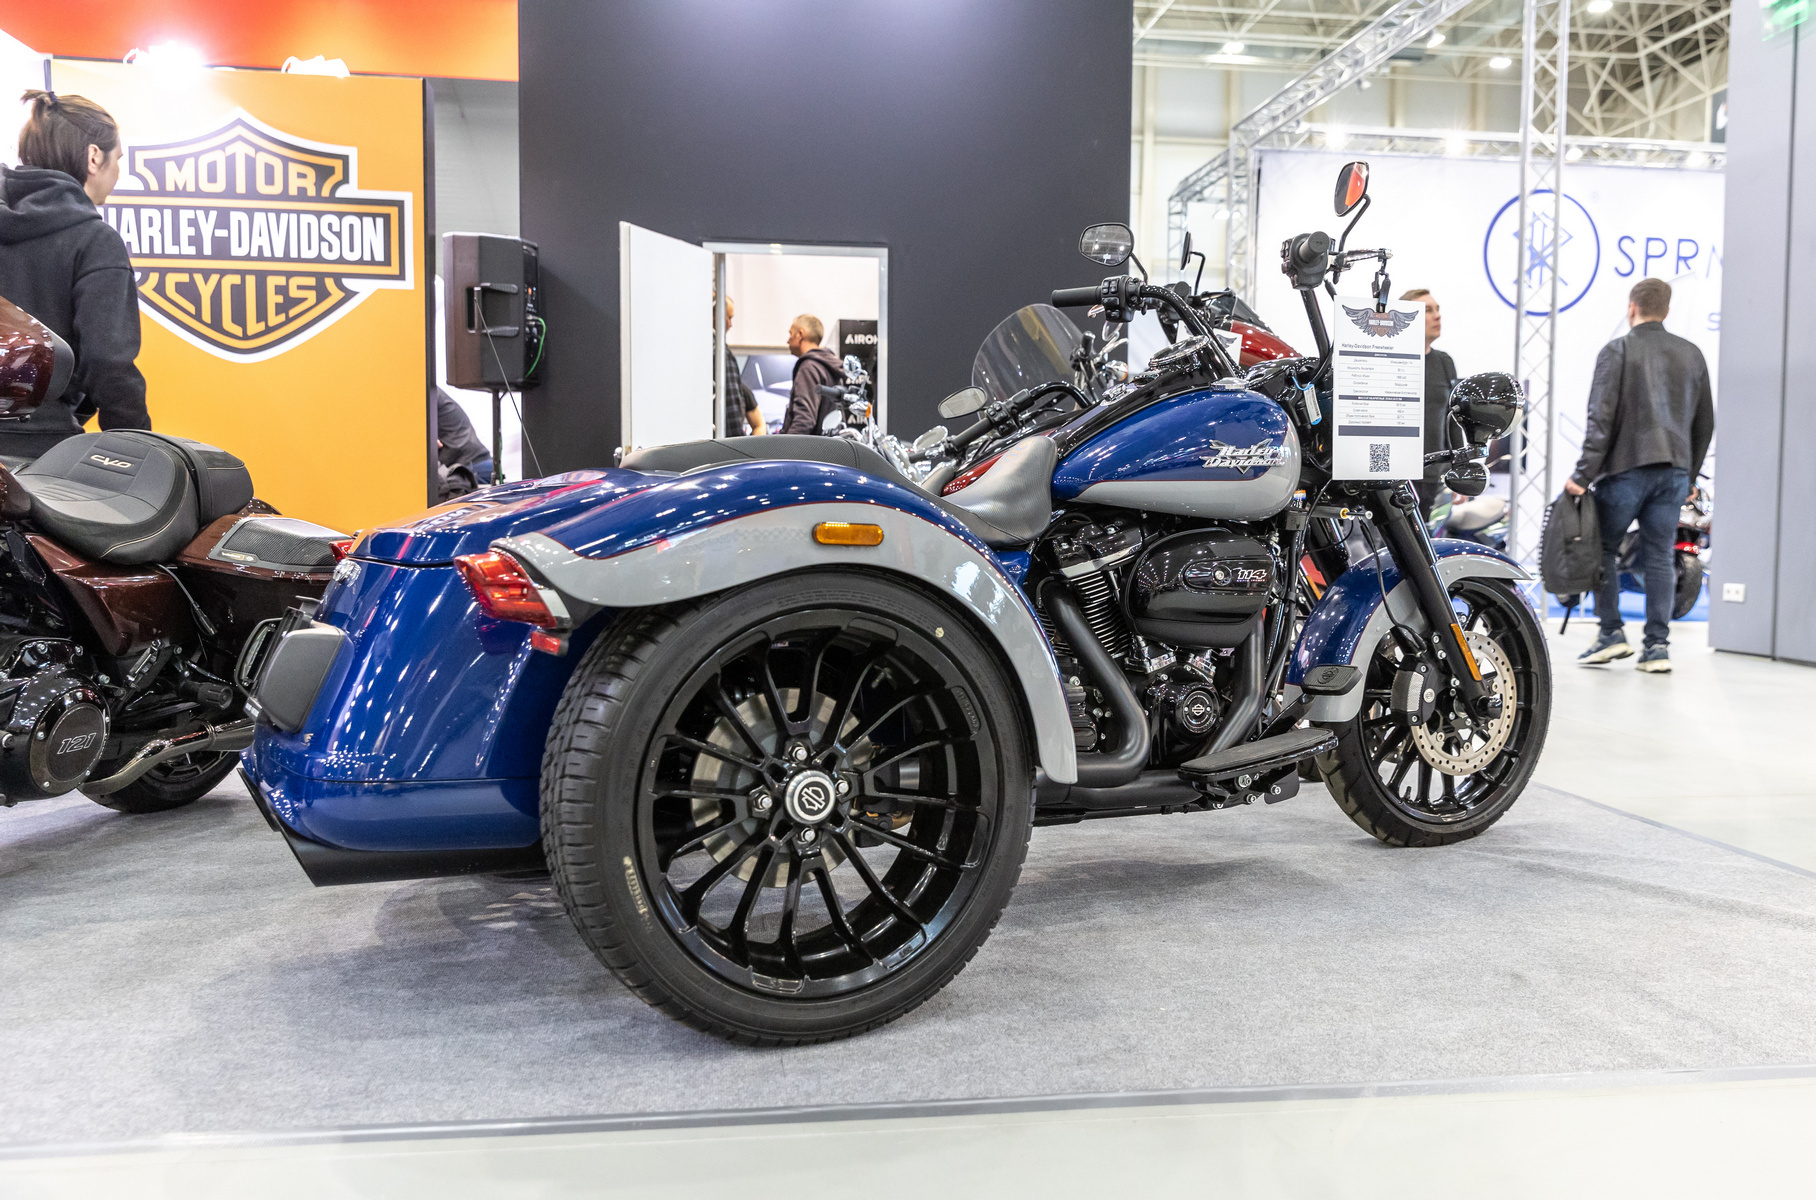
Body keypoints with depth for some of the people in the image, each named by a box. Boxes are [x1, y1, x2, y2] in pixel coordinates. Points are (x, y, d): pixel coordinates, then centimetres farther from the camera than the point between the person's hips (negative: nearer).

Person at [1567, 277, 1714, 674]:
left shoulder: (1617, 351, -4)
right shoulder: (1691, 354, 13)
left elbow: (1601, 419, -12)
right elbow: (1705, 423, 16)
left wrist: (1583, 474, -11)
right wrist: (1689, 474, 24)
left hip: (1626, 467, -5)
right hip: (1674, 470, 5)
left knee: (1604, 548, 8)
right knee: (1659, 556, 6)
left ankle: (1612, 633, 4)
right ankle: (1658, 646, 5)